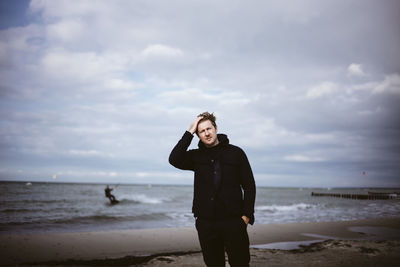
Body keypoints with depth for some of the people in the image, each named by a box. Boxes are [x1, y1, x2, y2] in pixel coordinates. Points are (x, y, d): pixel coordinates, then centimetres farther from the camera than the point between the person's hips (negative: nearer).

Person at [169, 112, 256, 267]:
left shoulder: (235, 153, 5)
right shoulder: (196, 156, 10)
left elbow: (249, 186, 5)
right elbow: (174, 159, -11)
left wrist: (246, 215, -5)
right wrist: (189, 132, -7)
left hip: (233, 221, -2)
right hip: (205, 223, 2)